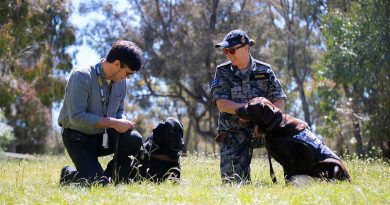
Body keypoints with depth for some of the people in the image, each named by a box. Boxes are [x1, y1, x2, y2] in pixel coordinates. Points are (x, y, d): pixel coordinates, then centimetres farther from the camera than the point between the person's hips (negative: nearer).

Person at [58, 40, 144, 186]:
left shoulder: (120, 81, 1)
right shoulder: (82, 76, -20)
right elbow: (76, 117, -26)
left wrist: (123, 122, -10)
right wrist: (113, 123, -26)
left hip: (105, 136, 6)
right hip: (78, 137, -6)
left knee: (134, 139, -24)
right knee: (97, 183, -23)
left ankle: (113, 177, 1)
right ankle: (68, 174, 10)